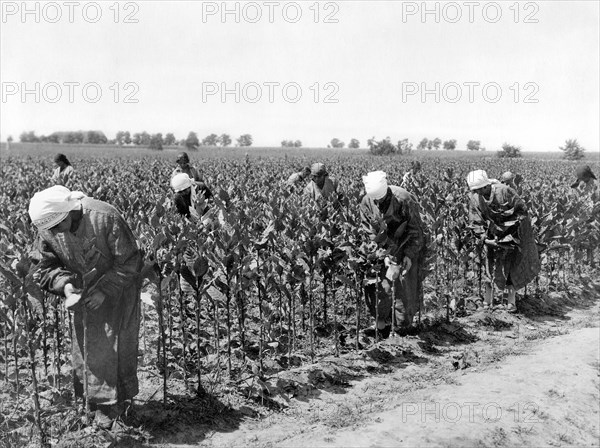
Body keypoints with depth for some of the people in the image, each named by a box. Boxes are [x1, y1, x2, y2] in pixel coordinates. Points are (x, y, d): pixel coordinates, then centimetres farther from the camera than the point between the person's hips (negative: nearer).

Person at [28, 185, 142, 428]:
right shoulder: (47, 229, -14)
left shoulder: (106, 217, -30)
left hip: (118, 288, -5)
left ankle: (121, 397, 15)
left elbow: (130, 262, -24)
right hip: (83, 292, 5)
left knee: (118, 344, -2)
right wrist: (64, 283, -21)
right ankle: (104, 402, 20)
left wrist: (105, 291, -27)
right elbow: (41, 265, -2)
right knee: (86, 344, 5)